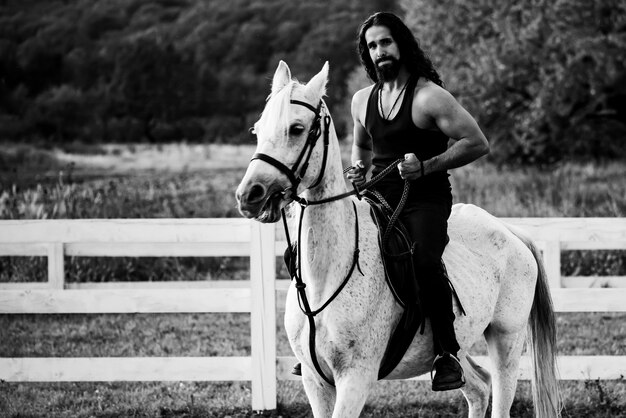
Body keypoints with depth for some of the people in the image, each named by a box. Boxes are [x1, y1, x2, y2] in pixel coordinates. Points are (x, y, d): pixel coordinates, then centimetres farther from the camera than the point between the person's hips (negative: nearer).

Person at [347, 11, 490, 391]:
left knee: (424, 261, -34)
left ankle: (447, 354, -23)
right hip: (378, 201, 7)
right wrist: (359, 169, 8)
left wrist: (426, 166, -19)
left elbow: (477, 143, -12)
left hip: (425, 200, -7)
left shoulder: (430, 97, -9)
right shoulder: (363, 100, 12)